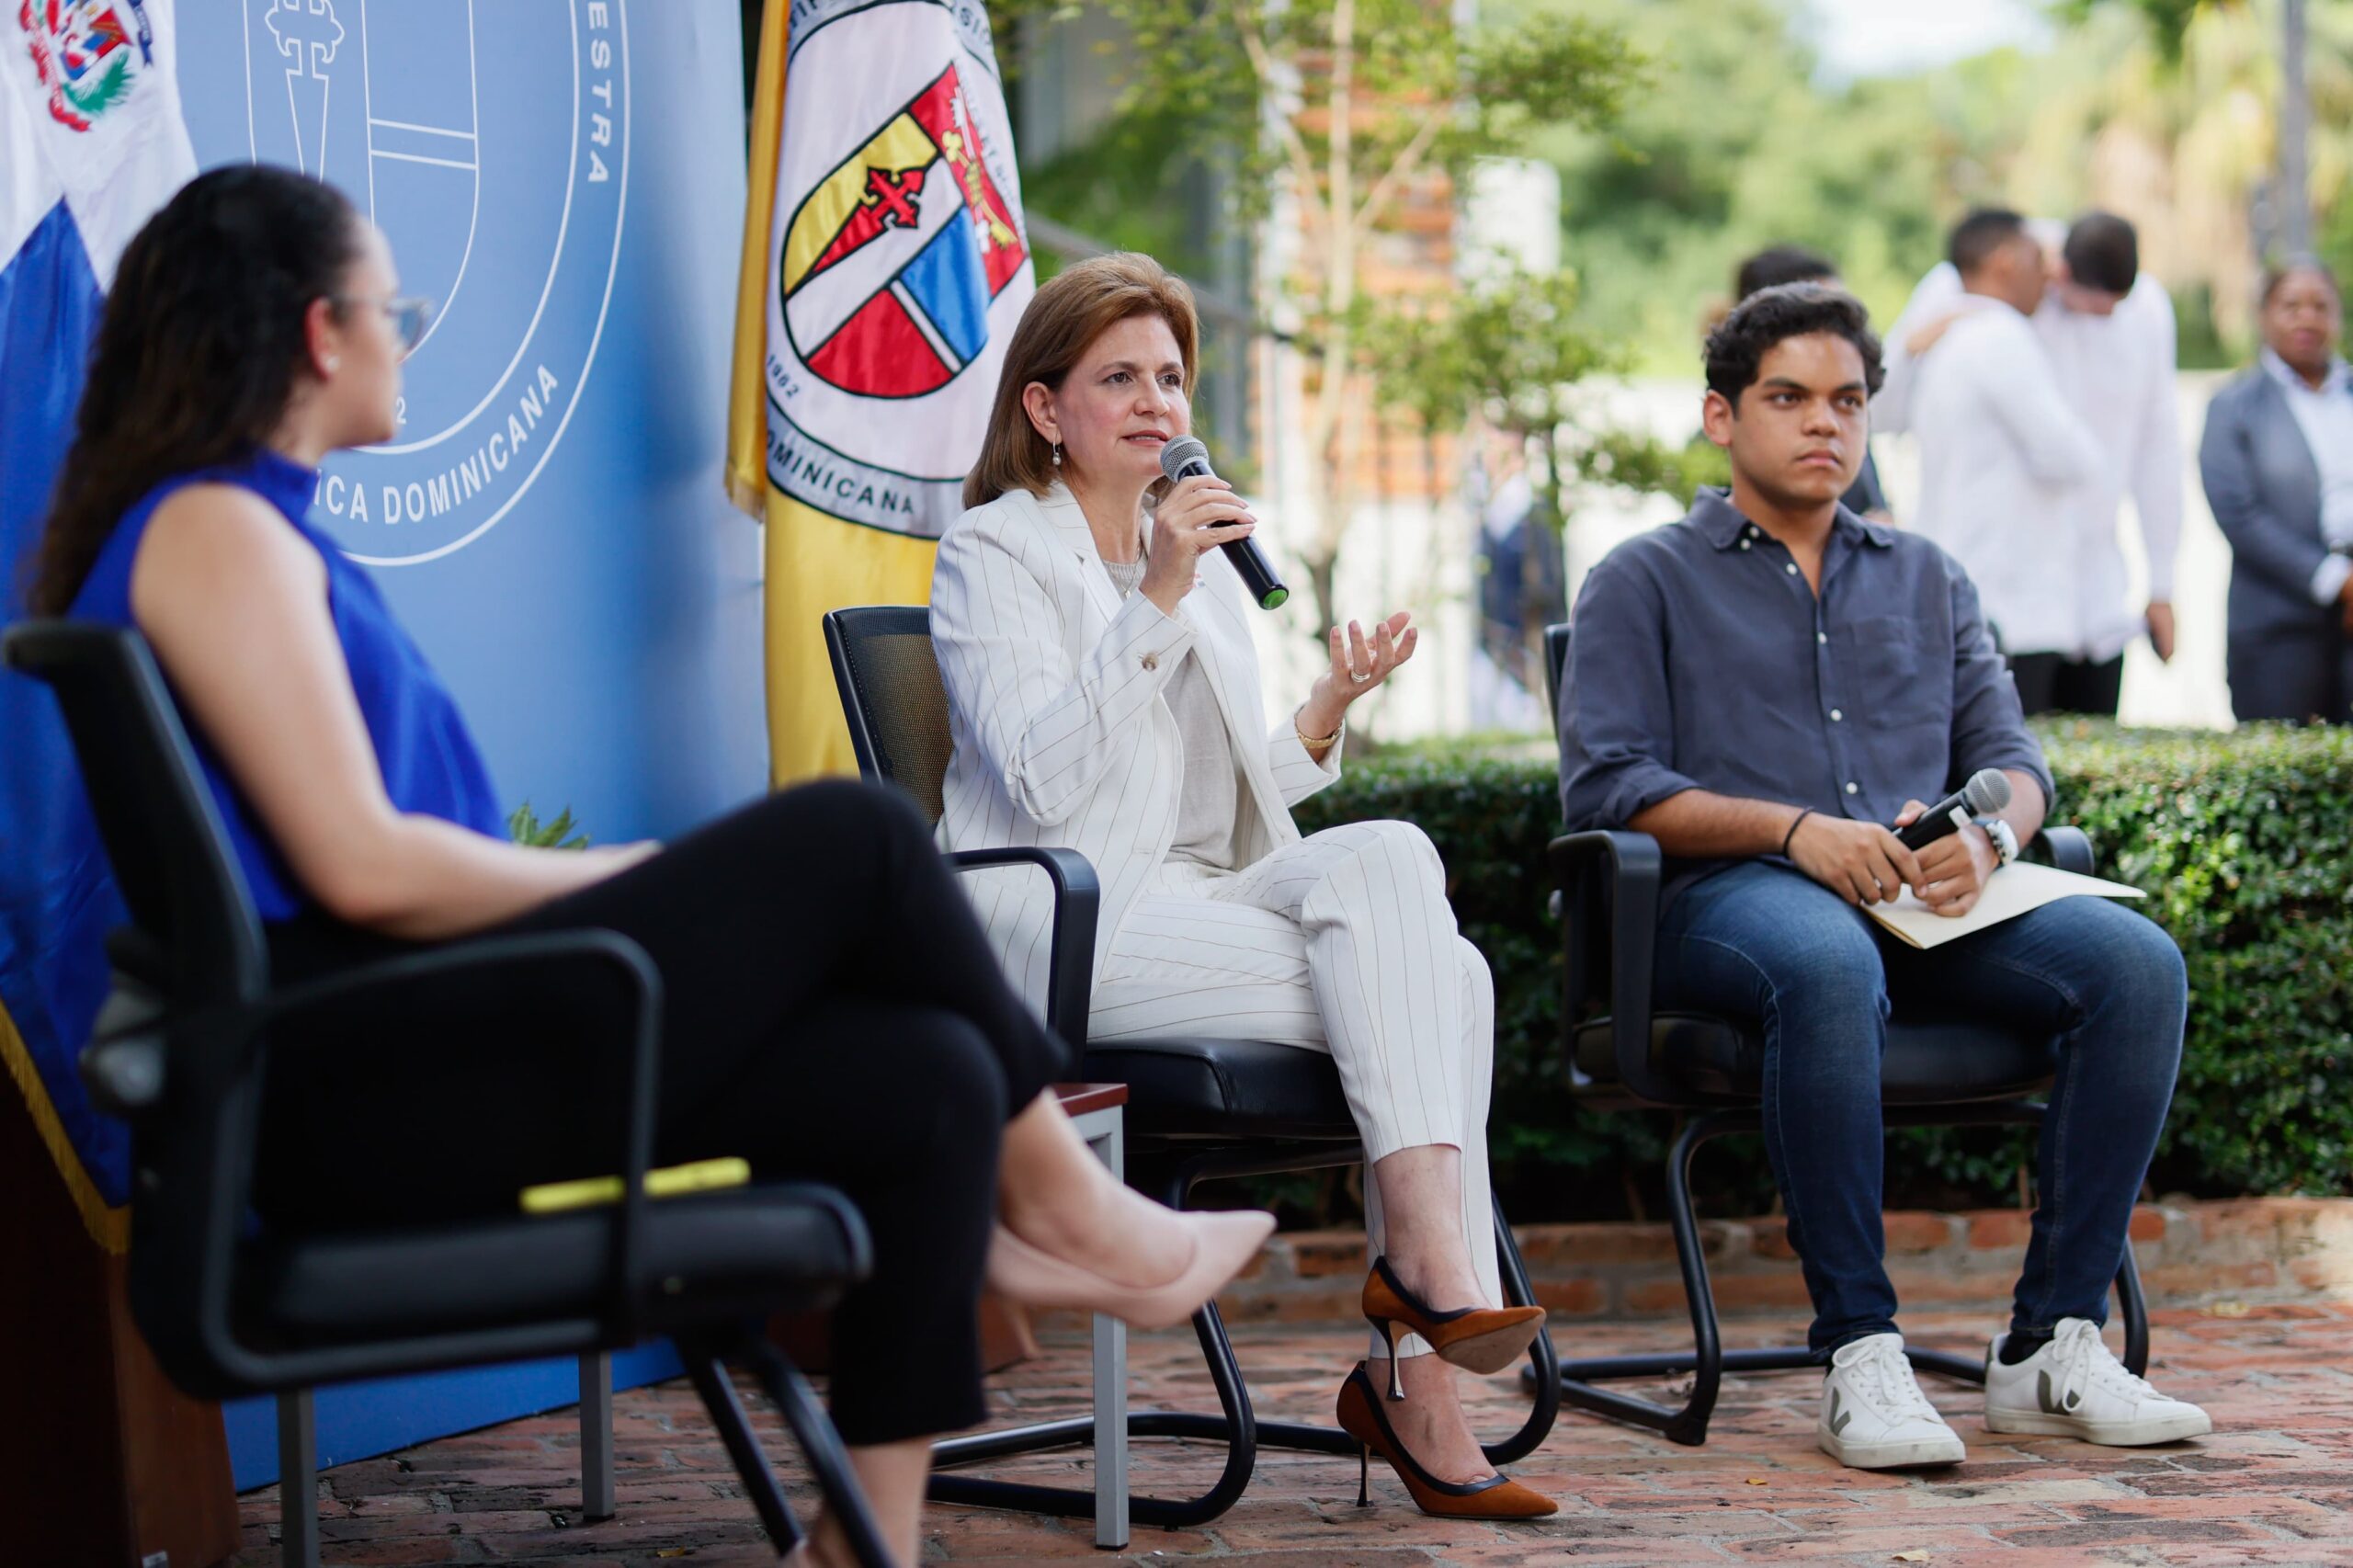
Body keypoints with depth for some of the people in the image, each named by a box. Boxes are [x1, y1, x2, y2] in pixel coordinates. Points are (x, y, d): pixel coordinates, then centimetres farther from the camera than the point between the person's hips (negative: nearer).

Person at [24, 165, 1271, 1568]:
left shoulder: (262, 531, 24)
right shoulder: (214, 532, -8)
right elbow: (361, 868, -18)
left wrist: (608, 887, 7)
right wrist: (621, 877, -5)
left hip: (390, 1059, 10)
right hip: (355, 1084, -10)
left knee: (925, 1076, -3)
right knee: (851, 839, -11)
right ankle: (1054, 1196, 8)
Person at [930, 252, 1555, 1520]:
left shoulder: (1203, 563, 23)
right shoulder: (992, 553, 2)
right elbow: (1044, 785, -13)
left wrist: (1328, 708, 4)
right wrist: (1156, 604, -18)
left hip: (1202, 907, 6)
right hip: (1066, 930, -6)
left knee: (1387, 854, -26)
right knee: (1431, 985, -24)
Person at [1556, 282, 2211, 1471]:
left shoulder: (1924, 580, 28)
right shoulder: (1645, 582, 13)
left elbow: (2010, 752, 19)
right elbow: (1607, 788, -1)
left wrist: (1988, 834, -7)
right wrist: (1796, 829, -15)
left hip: (1924, 902, 5)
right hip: (1731, 898, -4)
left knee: (2137, 963, -24)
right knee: (1829, 967, -41)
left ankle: (2053, 1342, -22)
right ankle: (1857, 1353, -36)